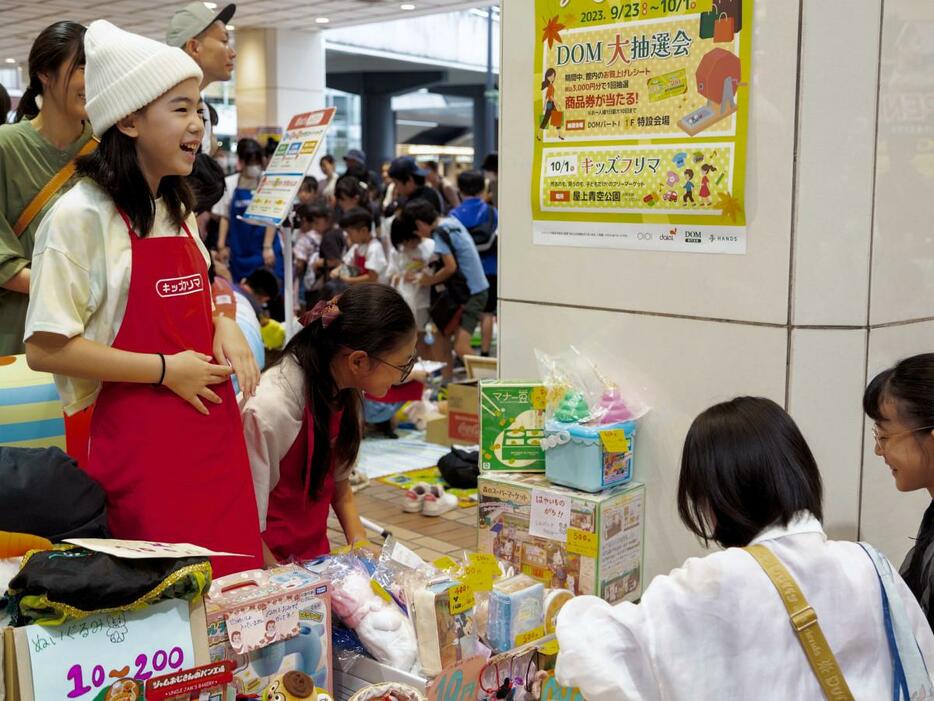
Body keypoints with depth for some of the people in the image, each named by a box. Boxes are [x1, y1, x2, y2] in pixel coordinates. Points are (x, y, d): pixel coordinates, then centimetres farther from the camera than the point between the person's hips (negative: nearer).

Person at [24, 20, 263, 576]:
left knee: (233, 587, 8)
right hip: (140, 442, -7)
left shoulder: (178, 208, 12)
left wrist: (223, 326, 3)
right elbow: (46, 348, -15)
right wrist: (165, 370, -16)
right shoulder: (80, 215, -11)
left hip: (213, 429, 7)